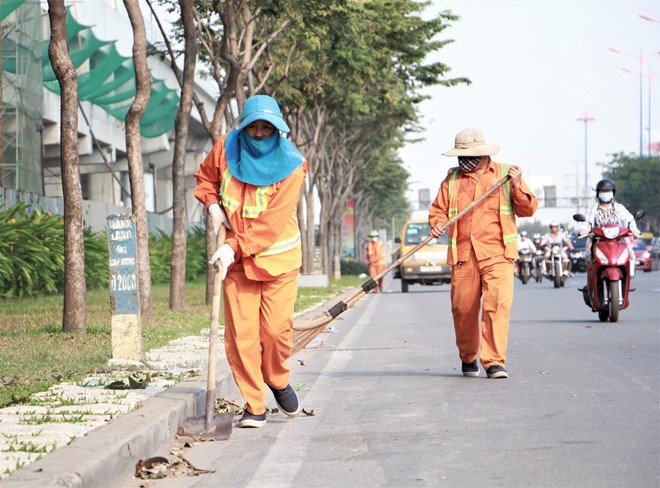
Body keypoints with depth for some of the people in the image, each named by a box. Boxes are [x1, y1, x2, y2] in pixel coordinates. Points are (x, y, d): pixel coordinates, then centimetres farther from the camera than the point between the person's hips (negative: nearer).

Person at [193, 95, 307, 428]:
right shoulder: (225, 149, -3)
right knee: (241, 333, -5)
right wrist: (212, 204, 0)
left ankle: (277, 380, 25)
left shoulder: (291, 166, -14)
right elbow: (205, 177, 19)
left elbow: (271, 223, -19)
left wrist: (235, 247, -26)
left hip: (277, 257, -2)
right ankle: (254, 407, 2)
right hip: (236, 259, 2)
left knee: (277, 329, -6)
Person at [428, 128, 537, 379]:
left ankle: (495, 362, -11)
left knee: (497, 306, -15)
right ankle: (468, 358, 25)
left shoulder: (505, 174, 9)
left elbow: (528, 209, 7)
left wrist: (517, 187, -9)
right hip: (463, 255, 2)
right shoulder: (452, 179, 15)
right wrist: (437, 224, -6)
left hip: (497, 255, -2)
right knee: (463, 309, 3)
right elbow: (439, 208, 15)